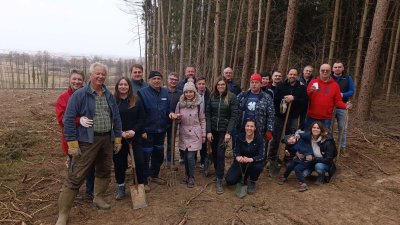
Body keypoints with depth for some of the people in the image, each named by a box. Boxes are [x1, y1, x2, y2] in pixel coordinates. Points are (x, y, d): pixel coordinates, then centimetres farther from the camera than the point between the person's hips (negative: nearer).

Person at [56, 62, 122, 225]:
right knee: (75, 177, -4)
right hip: (87, 141, -5)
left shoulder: (109, 96, 9)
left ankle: (98, 198, 38)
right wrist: (72, 143, -14)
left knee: (104, 171, 16)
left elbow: (116, 118, 14)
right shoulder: (80, 95, -7)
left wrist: (117, 138, 9)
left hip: (107, 140, 6)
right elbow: (69, 119, -10)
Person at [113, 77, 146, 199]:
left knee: (139, 160, 1)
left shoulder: (136, 100, 3)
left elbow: (141, 118, 2)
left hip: (135, 136, 0)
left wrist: (134, 131, -12)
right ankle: (121, 187, 23)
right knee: (119, 162, 6)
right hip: (118, 137, 0)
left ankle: (142, 183, 22)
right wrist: (120, 132, -13)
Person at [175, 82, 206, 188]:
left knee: (190, 156, -7)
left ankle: (191, 178, 11)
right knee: (186, 156, 9)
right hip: (183, 134, 3)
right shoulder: (180, 104, 1)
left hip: (195, 134, -3)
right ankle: (187, 175, 29)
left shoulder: (199, 104, -4)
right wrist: (178, 118, -14)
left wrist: (203, 135, 2)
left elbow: (202, 120, 3)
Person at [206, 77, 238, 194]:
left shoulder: (232, 97, -5)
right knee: (214, 153, 10)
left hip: (224, 130, -3)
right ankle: (217, 172, 30)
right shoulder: (212, 97, 3)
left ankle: (219, 181, -1)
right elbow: (207, 114, 2)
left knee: (220, 154, -8)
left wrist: (228, 132, -15)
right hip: (213, 130, 3)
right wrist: (208, 131, -5)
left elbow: (234, 115, -8)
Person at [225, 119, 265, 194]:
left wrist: (250, 159, -44)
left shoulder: (259, 139, -17)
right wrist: (237, 157, -36)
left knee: (258, 166, -37)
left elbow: (262, 156, -24)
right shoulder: (240, 137, -12)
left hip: (254, 162, -1)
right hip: (240, 163, 1)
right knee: (229, 180, -17)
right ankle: (244, 176, 19)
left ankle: (252, 182, -4)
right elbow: (235, 151, -11)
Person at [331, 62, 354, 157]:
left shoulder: (348, 78, 2)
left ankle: (342, 147, 18)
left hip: (342, 107, 1)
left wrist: (343, 95, -20)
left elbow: (352, 91, -1)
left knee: (343, 128, 6)